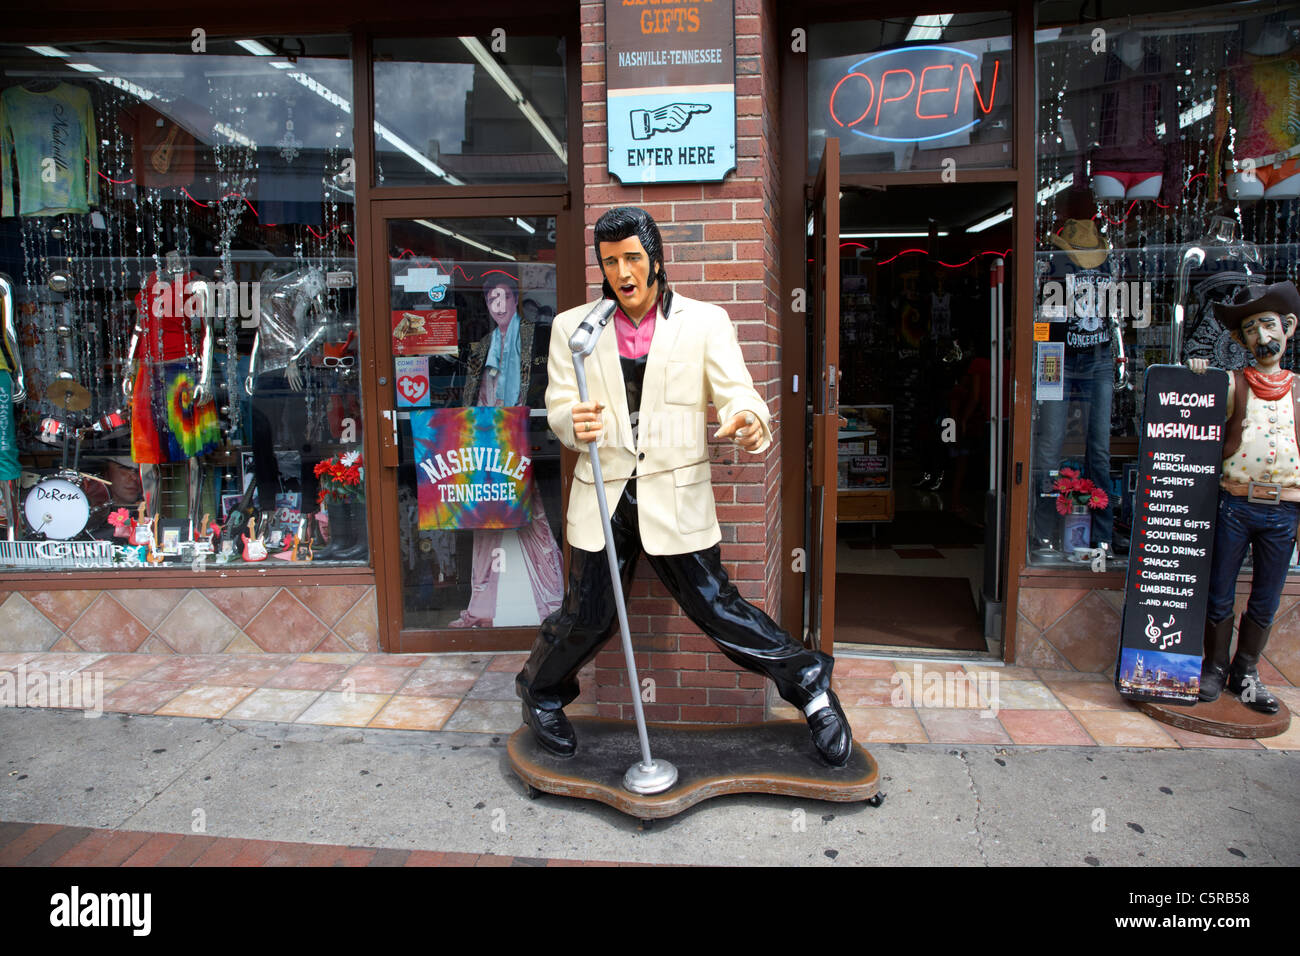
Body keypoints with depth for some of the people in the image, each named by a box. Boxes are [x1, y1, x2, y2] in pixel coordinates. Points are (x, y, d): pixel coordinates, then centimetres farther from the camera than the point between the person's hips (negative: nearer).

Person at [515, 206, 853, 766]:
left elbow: (735, 390, -5)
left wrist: (749, 419, -30)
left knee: (714, 606, 3)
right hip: (604, 495, 1)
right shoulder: (572, 326, 7)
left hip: (676, 497, -1)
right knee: (587, 616, 5)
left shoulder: (704, 322, 2)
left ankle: (810, 684, 24)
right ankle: (540, 694, 35)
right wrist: (572, 422, -20)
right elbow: (558, 403, 5)